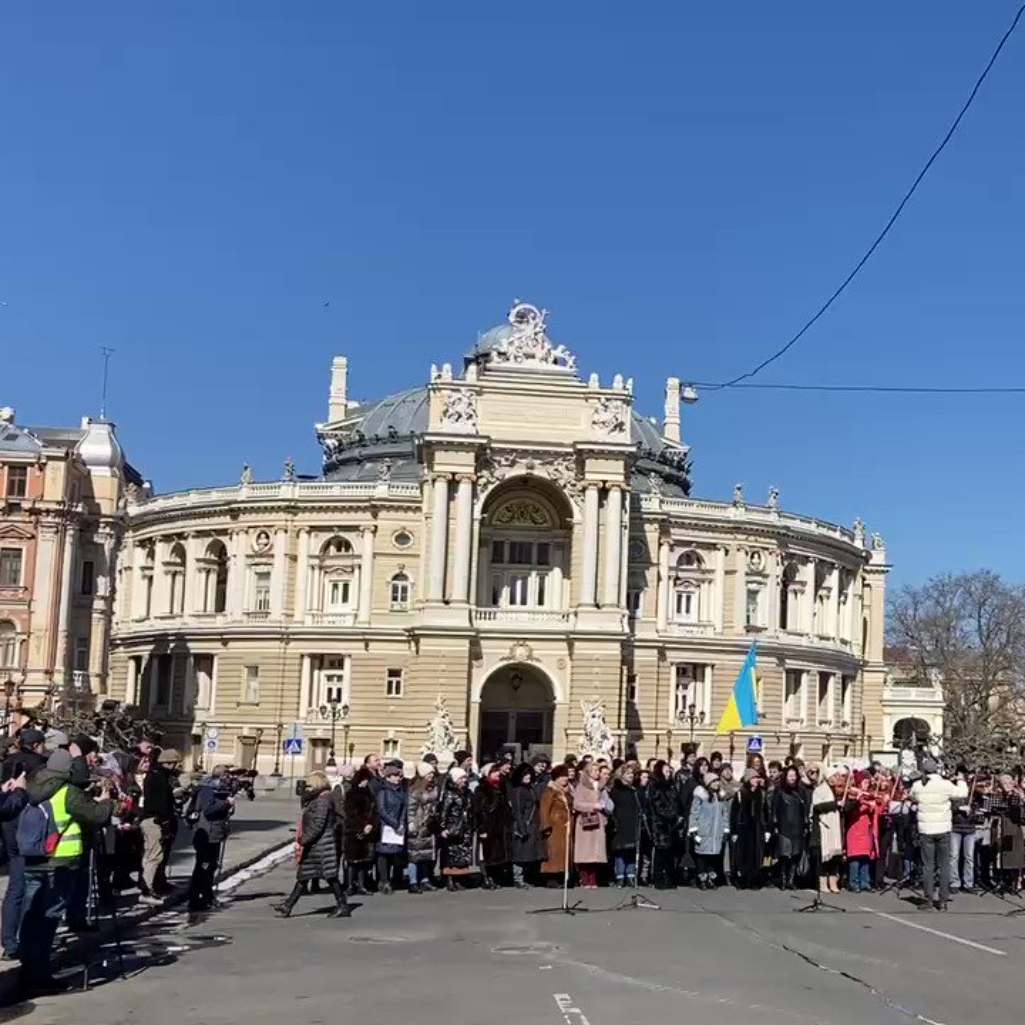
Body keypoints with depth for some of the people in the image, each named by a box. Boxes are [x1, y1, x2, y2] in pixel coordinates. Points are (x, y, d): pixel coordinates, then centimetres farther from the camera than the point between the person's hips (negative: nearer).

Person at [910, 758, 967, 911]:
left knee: (928, 866, 6)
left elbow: (913, 798, 14)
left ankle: (929, 900, 7)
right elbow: (962, 794, 2)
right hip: (943, 829, -1)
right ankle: (943, 901, 8)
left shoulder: (917, 786, -6)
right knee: (944, 865, 8)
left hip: (926, 830, 1)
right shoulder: (946, 785, -12)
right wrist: (961, 781, 19)